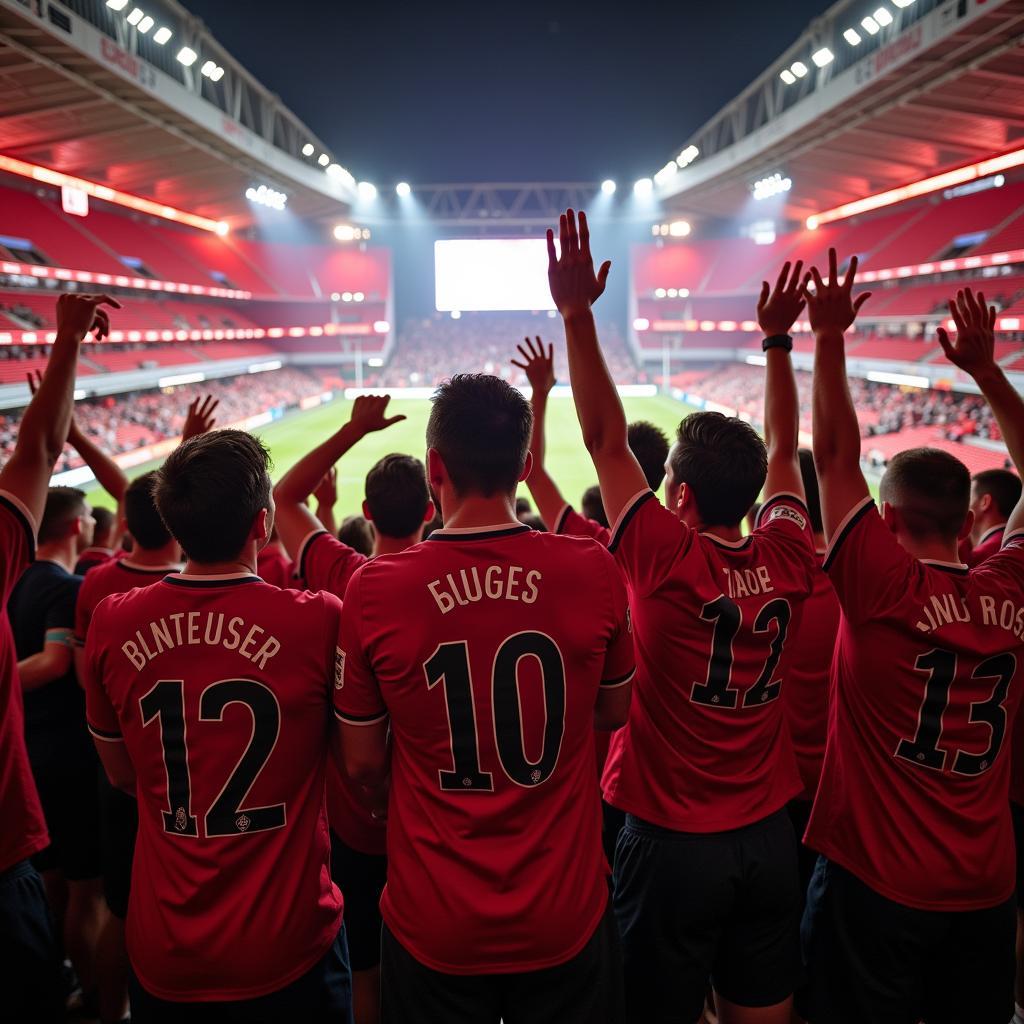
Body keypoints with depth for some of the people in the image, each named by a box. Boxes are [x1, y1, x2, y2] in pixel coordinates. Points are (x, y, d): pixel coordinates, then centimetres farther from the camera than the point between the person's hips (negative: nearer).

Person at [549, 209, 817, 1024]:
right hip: (769, 838, 5)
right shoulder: (788, 561, -5)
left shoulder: (668, 562, -18)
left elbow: (607, 441, -15)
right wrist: (778, 342, 17)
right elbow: (784, 451, 10)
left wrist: (578, 315, -13)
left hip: (673, 841, -5)